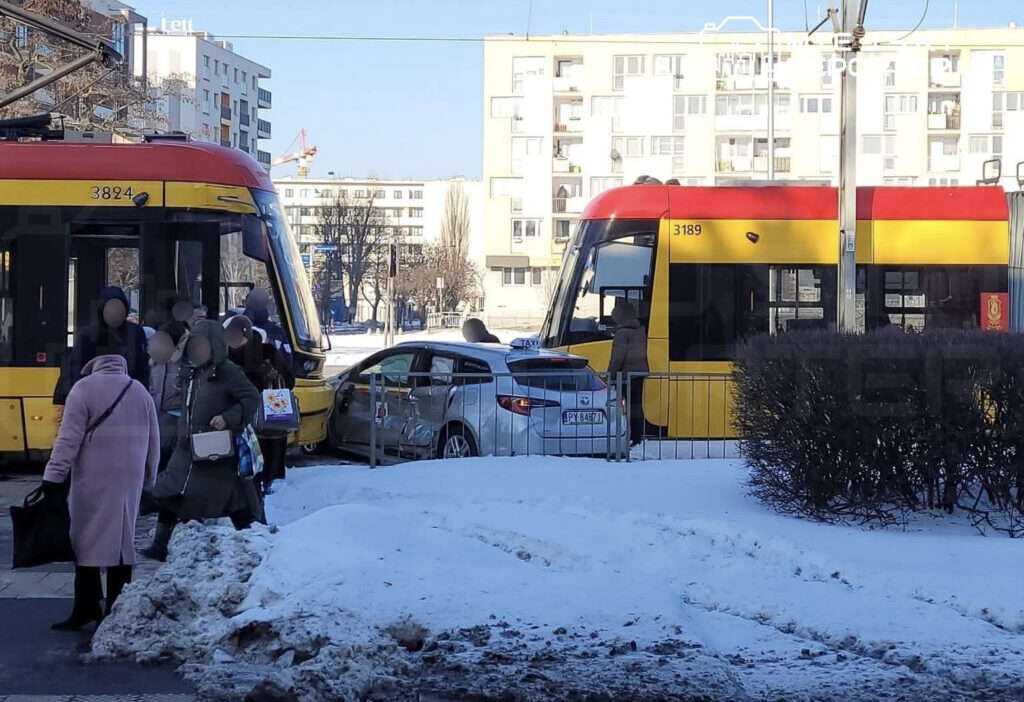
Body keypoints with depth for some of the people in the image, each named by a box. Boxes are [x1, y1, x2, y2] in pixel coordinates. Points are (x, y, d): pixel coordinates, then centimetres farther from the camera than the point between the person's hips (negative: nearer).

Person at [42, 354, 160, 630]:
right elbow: (153, 443, 15)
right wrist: (148, 480, 25)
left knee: (87, 539, 1)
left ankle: (86, 608, 0)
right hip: (129, 481, 5)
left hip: (94, 481, -5)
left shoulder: (85, 389, -5)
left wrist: (54, 478, -10)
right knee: (122, 540, 9)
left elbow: (68, 439, -11)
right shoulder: (141, 392, 12)